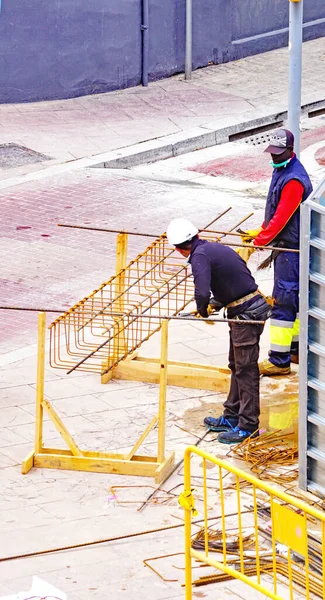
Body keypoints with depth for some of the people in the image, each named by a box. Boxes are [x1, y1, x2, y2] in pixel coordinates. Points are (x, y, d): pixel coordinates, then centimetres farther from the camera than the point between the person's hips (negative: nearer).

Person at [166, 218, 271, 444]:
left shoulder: (200, 256, -16)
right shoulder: (215, 248, 13)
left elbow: (202, 293, -28)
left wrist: (203, 311, -8)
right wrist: (215, 305, 18)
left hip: (247, 314, -10)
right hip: (253, 305, 10)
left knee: (245, 370, -3)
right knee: (237, 366, 19)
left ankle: (248, 426, 2)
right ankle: (232, 417, 29)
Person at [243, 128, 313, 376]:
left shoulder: (294, 180, -22)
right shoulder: (281, 170, 11)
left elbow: (281, 218, -24)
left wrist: (257, 242, -22)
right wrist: (260, 232, 16)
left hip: (292, 248, -11)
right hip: (284, 246, 11)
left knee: (283, 301, -10)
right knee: (293, 298, 18)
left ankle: (279, 360, -8)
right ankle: (297, 349, 29)